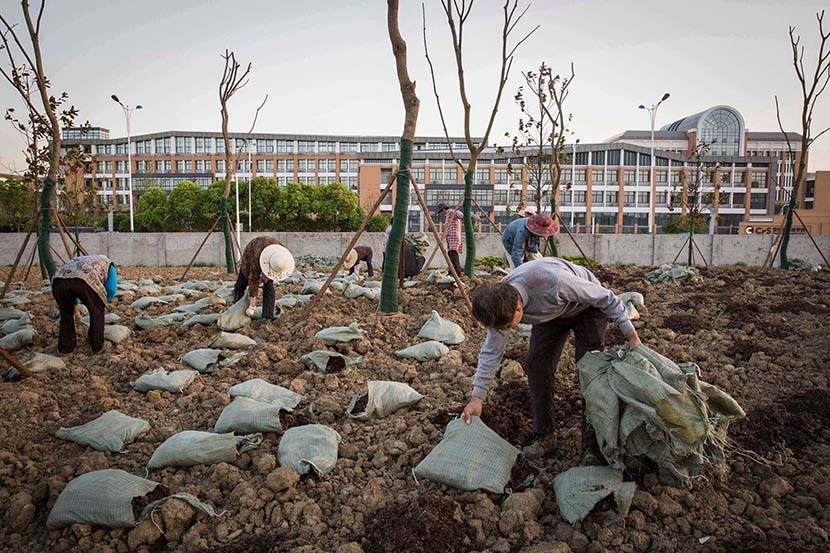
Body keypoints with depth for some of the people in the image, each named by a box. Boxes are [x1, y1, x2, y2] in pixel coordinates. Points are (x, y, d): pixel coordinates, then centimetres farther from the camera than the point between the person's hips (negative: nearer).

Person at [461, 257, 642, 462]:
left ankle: (592, 446, -2)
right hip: (552, 313, 5)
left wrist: (631, 335, -21)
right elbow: (491, 351, -13)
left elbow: (606, 297, -28)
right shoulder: (500, 304, -25)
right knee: (535, 366, -7)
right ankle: (544, 436, 7)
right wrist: (477, 397, -14)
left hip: (588, 307, -4)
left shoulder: (552, 281, -44)